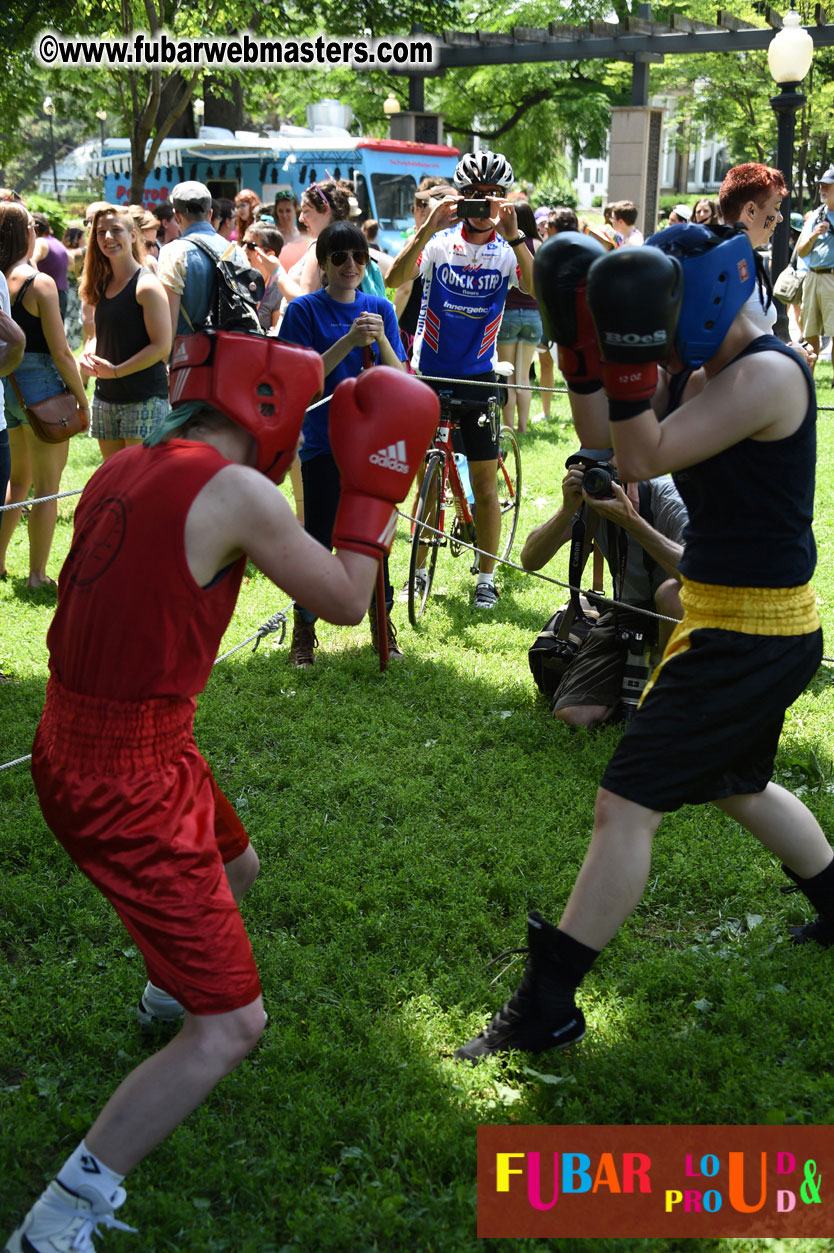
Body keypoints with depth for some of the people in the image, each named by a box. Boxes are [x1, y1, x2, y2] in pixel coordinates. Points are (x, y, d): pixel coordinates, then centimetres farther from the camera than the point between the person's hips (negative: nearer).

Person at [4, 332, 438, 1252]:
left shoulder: (122, 472, 6)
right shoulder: (235, 493, -17)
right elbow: (345, 601, -7)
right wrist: (376, 477, 3)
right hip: (125, 785, -9)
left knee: (234, 868, 36)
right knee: (230, 1029, -5)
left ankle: (172, 996, 65)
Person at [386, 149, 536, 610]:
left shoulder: (508, 249, -4)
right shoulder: (440, 240, -4)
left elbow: (538, 290, -24)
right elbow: (395, 279, -21)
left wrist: (514, 234, -33)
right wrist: (426, 229, -32)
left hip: (477, 376, 0)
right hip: (427, 370, 0)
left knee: (484, 484, 3)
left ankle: (486, 577, 15)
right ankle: (419, 570, 21)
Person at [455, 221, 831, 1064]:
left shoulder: (767, 375, -18)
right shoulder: (725, 372, 11)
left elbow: (644, 459, -25)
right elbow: (611, 441, 10)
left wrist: (631, 356, -27)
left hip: (749, 637, -10)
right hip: (733, 622, 10)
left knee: (626, 804, -10)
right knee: (736, 785, 29)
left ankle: (547, 1007, -3)